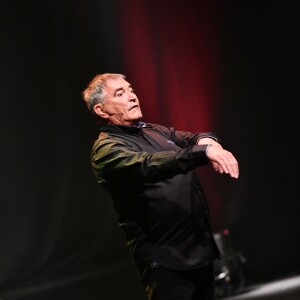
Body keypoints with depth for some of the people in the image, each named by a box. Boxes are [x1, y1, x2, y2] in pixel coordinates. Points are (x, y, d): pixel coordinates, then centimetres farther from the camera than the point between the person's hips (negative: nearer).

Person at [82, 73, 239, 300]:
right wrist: (205, 151, -39)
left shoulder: (154, 131, 16)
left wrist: (209, 143, -23)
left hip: (201, 250, 8)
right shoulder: (107, 149, -10)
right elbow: (151, 166, -28)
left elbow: (193, 138, 2)